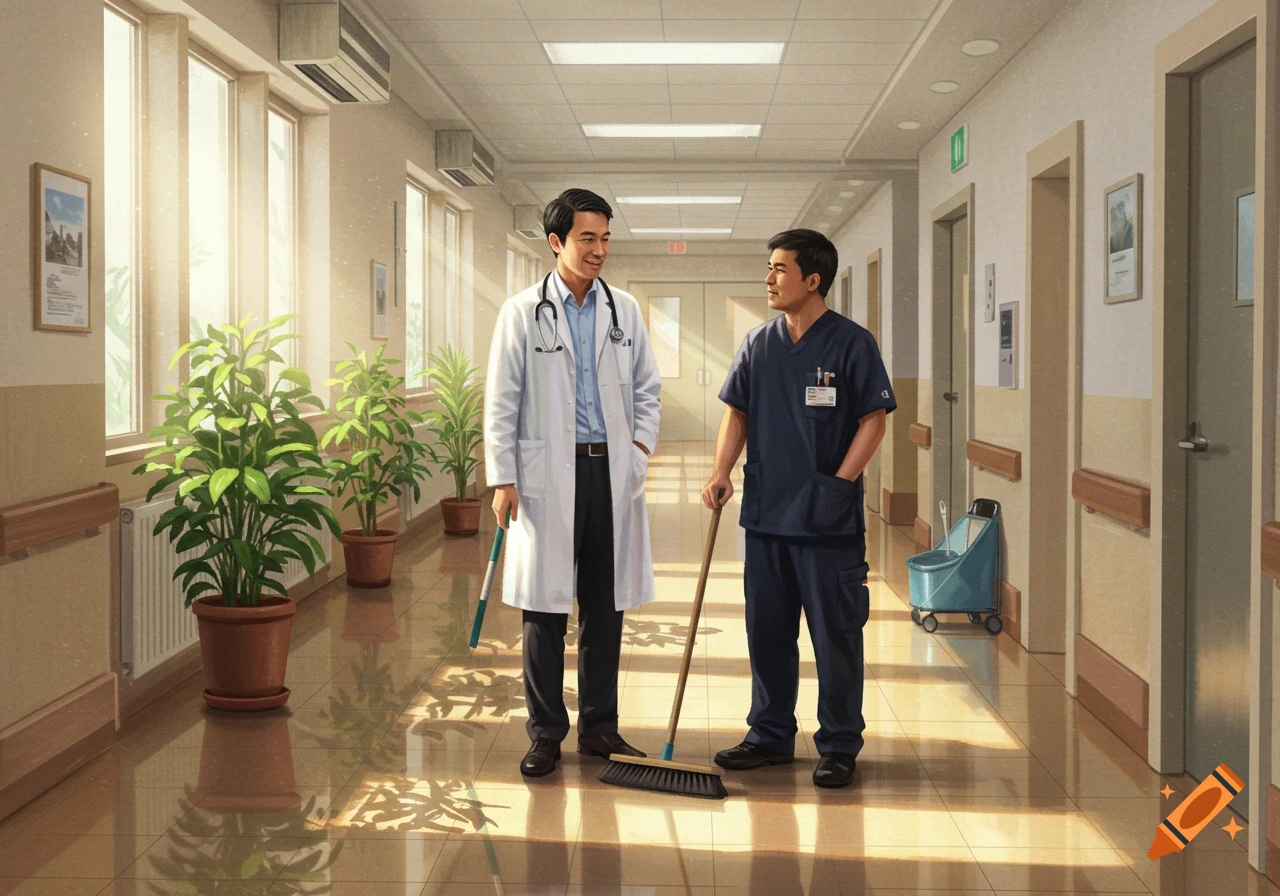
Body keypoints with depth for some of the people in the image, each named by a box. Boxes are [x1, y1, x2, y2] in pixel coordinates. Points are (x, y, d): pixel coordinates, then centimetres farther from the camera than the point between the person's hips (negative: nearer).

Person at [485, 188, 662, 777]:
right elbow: (501, 402, -1)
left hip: (611, 470, 3)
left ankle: (599, 727, 19)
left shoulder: (625, 311, 9)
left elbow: (646, 390, 16)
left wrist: (640, 448, 3)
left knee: (605, 607, 8)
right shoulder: (522, 312, 0)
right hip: (547, 474, -3)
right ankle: (546, 733, 12)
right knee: (545, 607, 2)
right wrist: (502, 478, -7)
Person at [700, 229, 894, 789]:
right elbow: (737, 412, 12)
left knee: (836, 636, 2)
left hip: (828, 521, -5)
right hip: (765, 513, 5)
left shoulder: (851, 343, -6)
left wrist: (841, 483, -13)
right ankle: (771, 735, 26)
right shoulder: (758, 344, 9)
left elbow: (874, 419, -6)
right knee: (767, 631, 13)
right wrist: (721, 471, -2)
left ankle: (840, 746, 14)